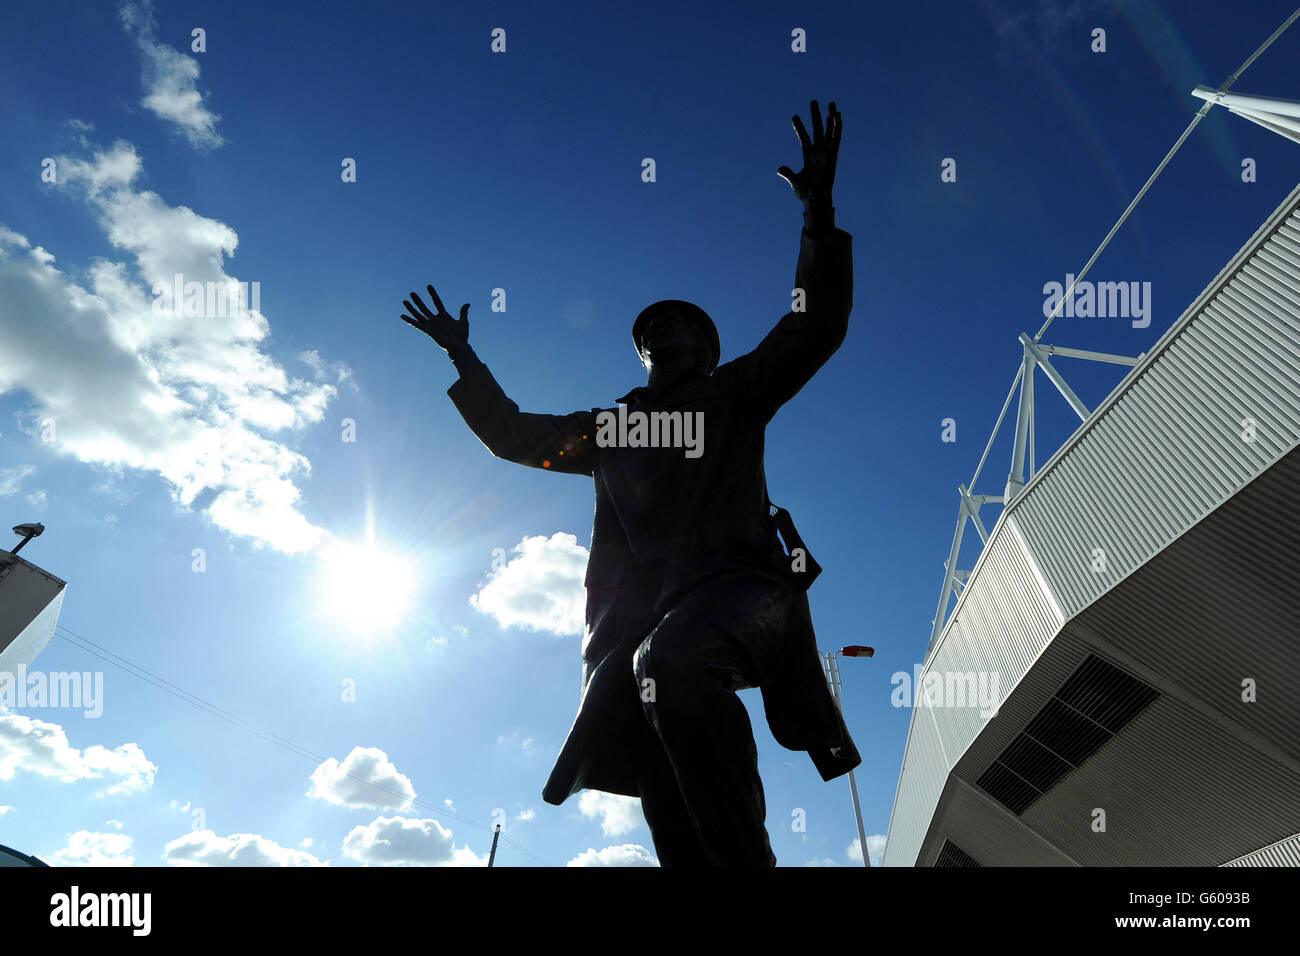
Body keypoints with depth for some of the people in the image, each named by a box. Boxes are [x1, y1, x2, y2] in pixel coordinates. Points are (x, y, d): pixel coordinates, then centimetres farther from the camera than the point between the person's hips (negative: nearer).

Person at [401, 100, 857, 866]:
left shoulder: (733, 395, 18)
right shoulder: (606, 427, 28)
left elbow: (816, 330, 8)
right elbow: (513, 436, 36)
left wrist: (820, 212, 0)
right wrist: (464, 357, 36)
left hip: (734, 584, -4)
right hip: (641, 608, 4)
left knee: (673, 662, -38)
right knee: (663, 776, -16)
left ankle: (746, 854, -31)